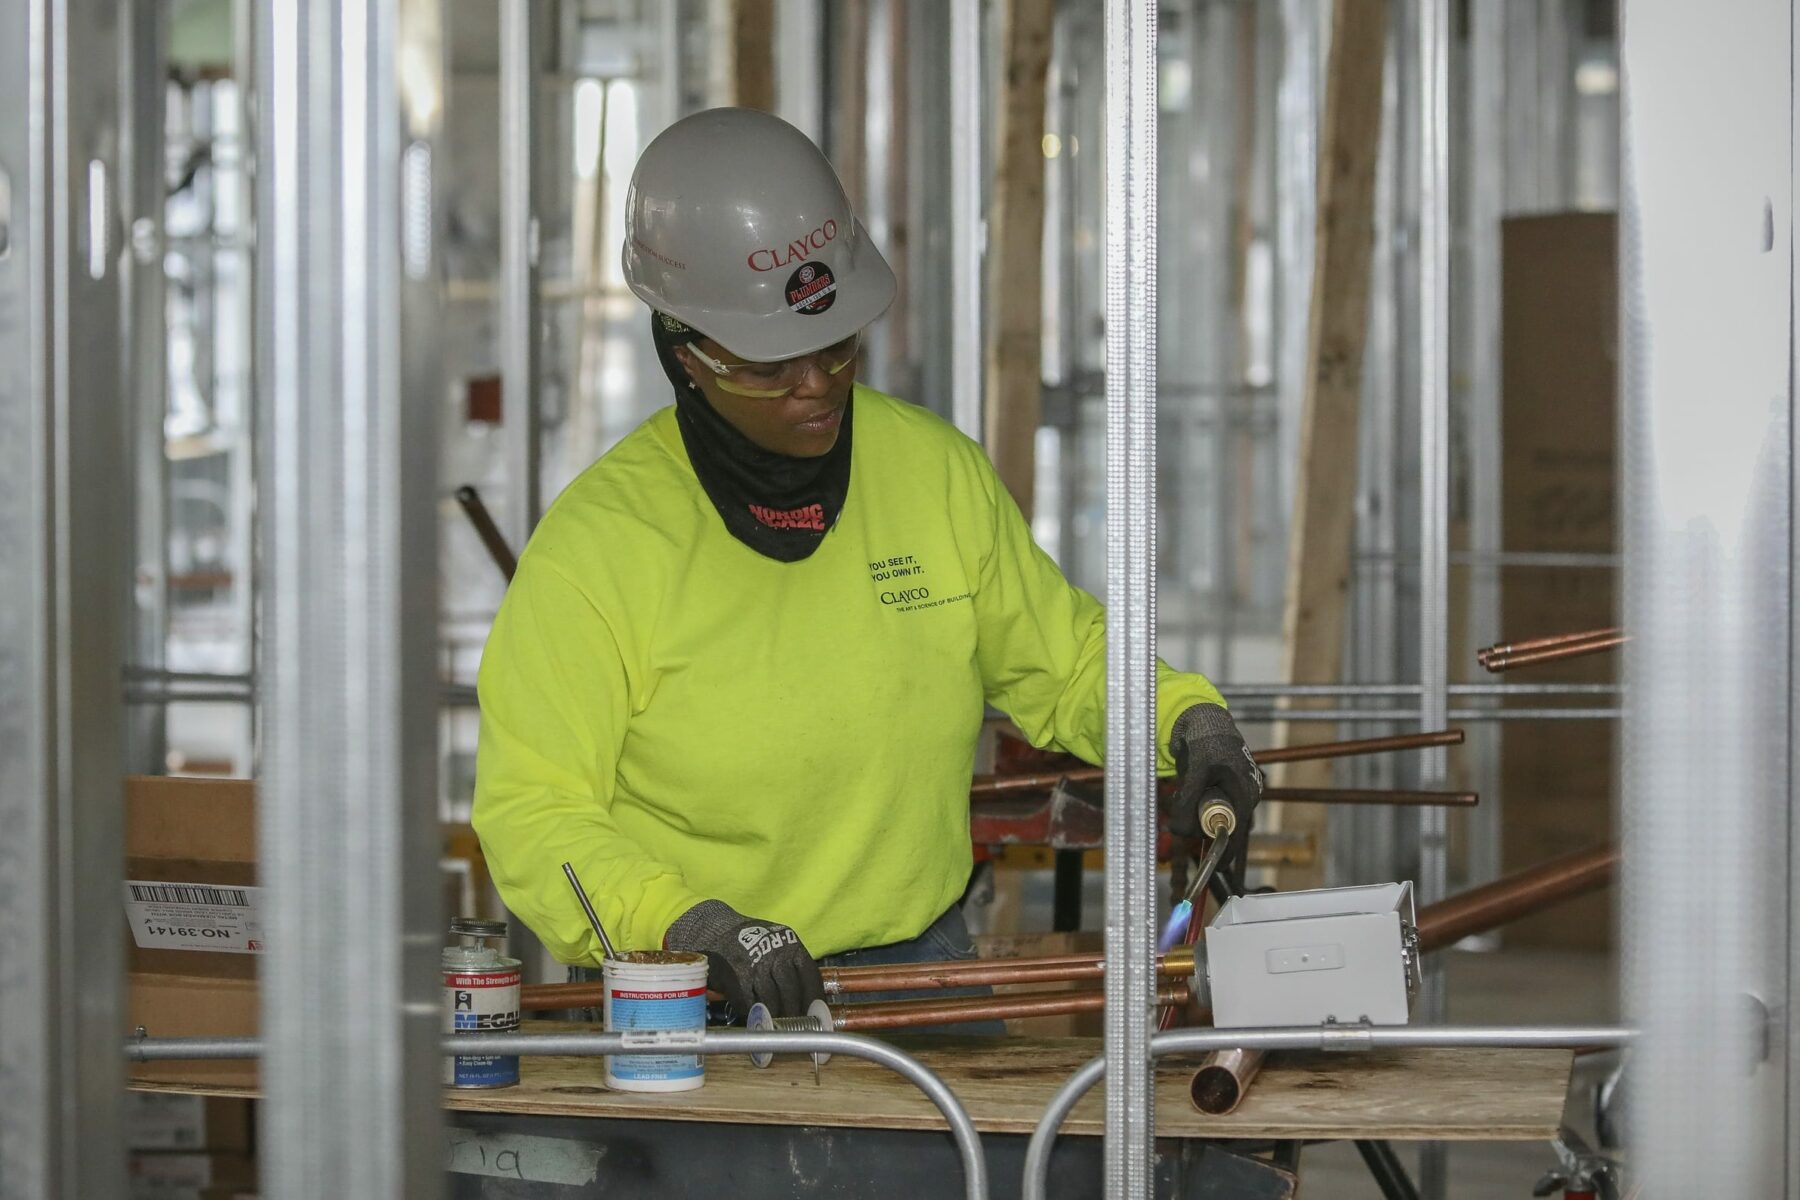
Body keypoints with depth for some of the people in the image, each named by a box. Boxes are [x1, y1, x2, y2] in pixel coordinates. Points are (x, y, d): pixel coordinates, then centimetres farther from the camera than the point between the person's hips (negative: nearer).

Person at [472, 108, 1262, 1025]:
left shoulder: (938, 471, 6)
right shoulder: (596, 542, -7)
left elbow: (1061, 661, 21)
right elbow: (531, 816, -9)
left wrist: (1183, 717, 2)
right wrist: (685, 923, -24)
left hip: (923, 964, 4)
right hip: (688, 1000, -3)